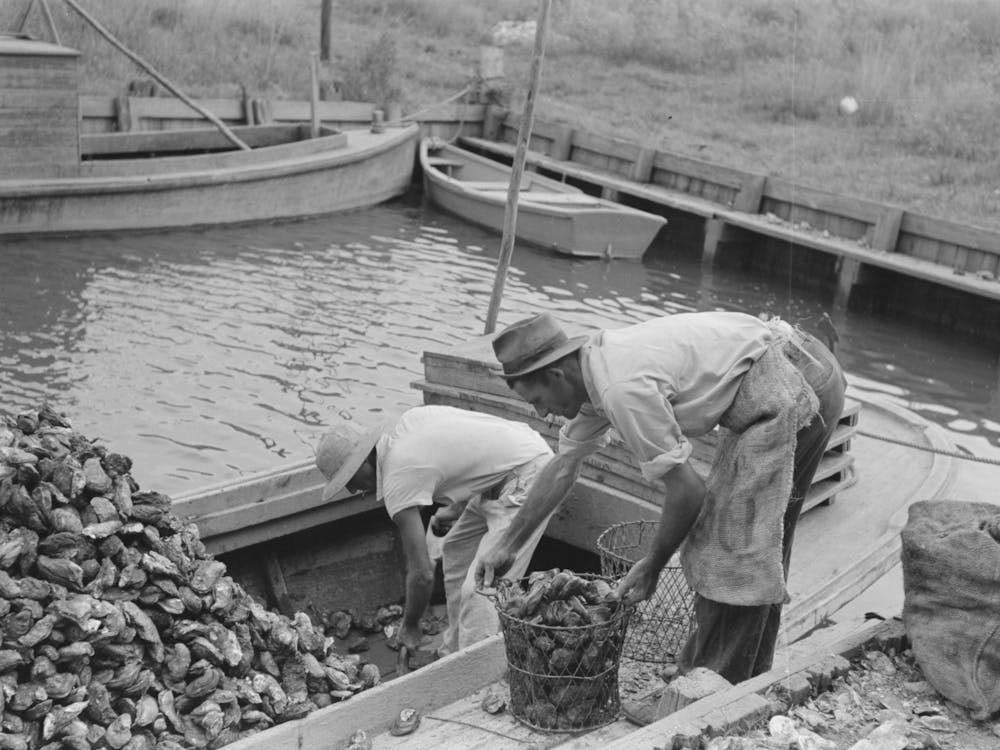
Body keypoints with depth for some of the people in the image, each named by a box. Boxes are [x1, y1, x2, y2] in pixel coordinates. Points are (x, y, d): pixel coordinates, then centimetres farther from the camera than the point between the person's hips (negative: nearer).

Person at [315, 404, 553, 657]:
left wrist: (409, 627, 4)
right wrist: (455, 510, 20)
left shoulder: (398, 479, -17)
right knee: (455, 550, 20)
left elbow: (422, 573, -13)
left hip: (527, 479, -11)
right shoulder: (406, 420, 5)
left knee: (481, 589, -13)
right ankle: (455, 651, 28)